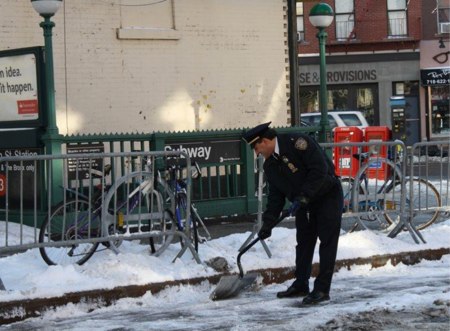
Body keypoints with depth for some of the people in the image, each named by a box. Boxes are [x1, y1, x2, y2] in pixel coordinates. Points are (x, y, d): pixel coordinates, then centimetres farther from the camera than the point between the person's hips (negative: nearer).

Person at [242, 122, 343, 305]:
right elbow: (275, 196, 8)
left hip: (328, 195, -8)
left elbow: (320, 168, -27)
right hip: (305, 203, 8)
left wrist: (305, 194, -27)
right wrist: (268, 223, 1)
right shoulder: (270, 165, 4)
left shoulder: (297, 142, -22)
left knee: (327, 241, -8)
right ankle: (301, 285, 21)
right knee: (304, 242, 11)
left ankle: (322, 289, -8)